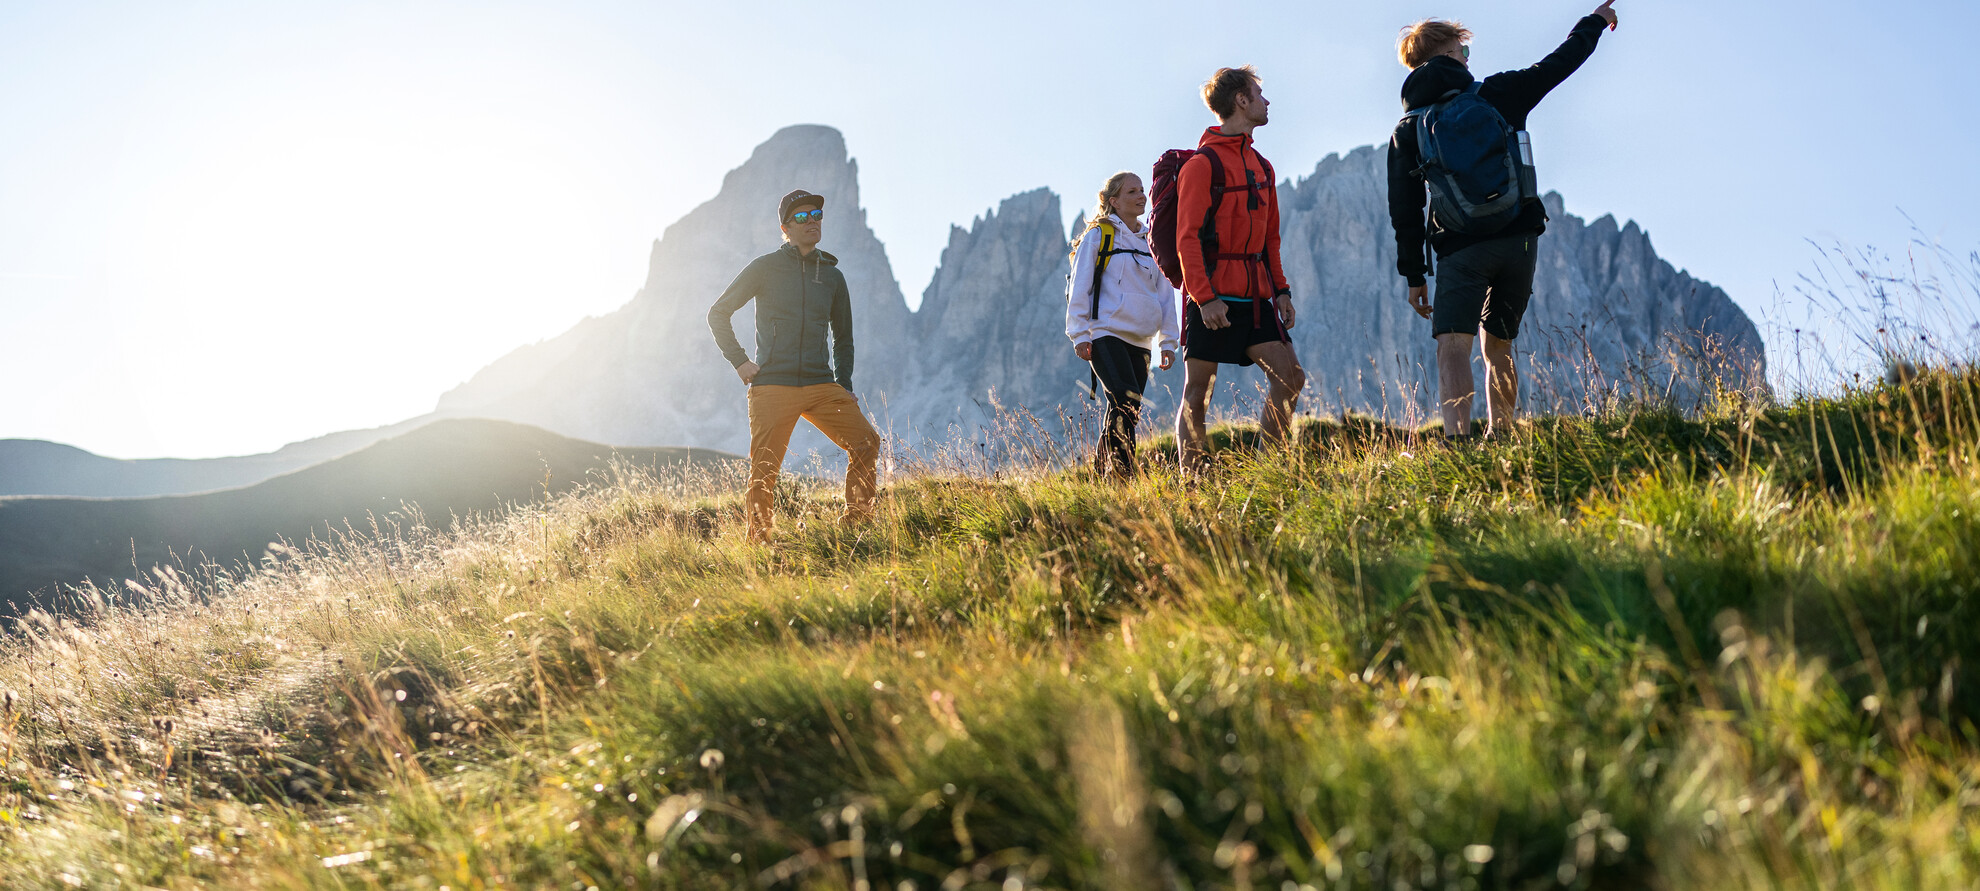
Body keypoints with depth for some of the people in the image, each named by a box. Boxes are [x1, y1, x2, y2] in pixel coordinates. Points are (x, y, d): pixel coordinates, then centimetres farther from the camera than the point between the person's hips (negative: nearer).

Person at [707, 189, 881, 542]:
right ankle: (758, 541, 5)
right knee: (764, 469, -6)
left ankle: (856, 522, -1)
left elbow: (843, 338, 25)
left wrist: (844, 385, 13)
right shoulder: (765, 268, 5)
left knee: (866, 442, -11)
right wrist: (739, 360, 0)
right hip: (772, 386, -3)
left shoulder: (832, 276, 16)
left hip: (821, 385, 3)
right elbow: (718, 313, 10)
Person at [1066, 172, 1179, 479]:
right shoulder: (1098, 235, 2)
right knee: (1127, 404, -21)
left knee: (1125, 413, 4)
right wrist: (1080, 335, -8)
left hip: (1140, 342, 6)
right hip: (1106, 336, -6)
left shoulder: (1151, 244, 18)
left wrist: (1168, 341, 13)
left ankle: (1101, 472, 13)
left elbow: (1165, 295, 19)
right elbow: (1080, 289, -1)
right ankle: (1122, 475, -20)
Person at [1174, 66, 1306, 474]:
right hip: (1213, 296, -7)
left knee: (1289, 376, 0)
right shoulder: (1203, 163, -7)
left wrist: (1280, 288, 13)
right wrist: (1204, 296, -20)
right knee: (1197, 391, -3)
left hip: (1255, 297, 8)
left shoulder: (1261, 165, 17)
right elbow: (1188, 238, -12)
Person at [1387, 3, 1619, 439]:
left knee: (1453, 346, -12)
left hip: (1460, 249, -2)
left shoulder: (1407, 130, 5)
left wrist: (1414, 276, 7)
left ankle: (1458, 441, -30)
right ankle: (1501, 437, 21)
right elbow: (1558, 64, 17)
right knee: (1498, 345, 17)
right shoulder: (1498, 93, 5)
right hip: (1517, 239, 2)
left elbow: (1404, 211, 2)